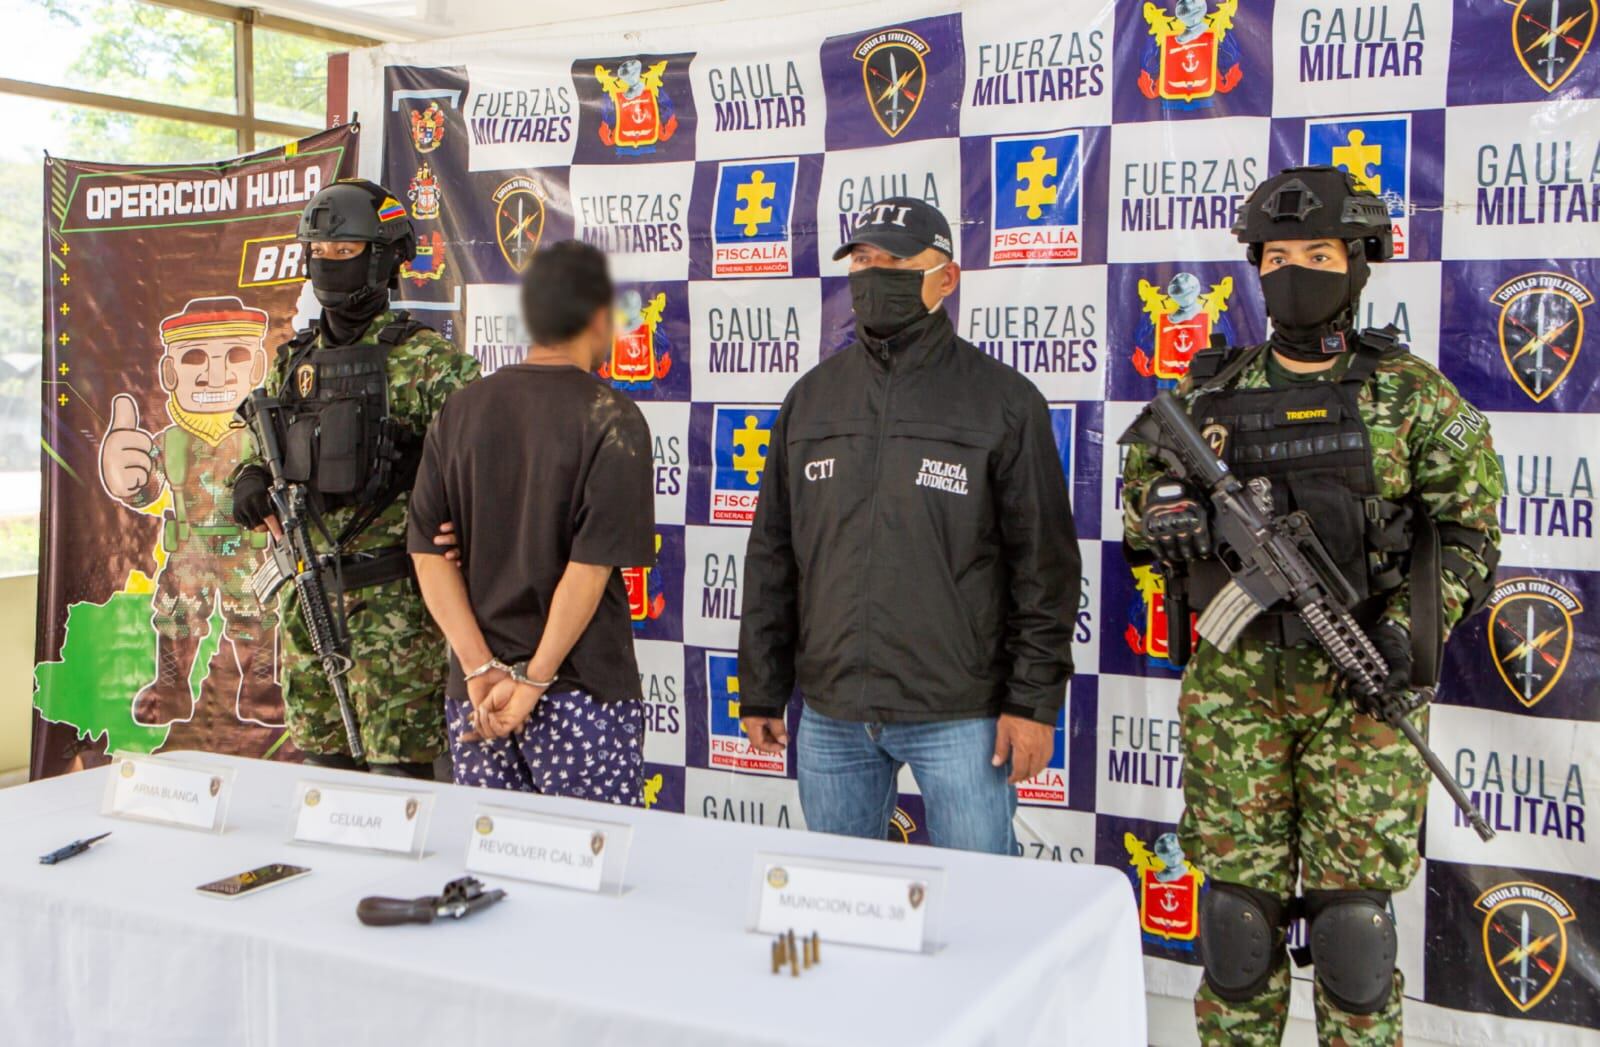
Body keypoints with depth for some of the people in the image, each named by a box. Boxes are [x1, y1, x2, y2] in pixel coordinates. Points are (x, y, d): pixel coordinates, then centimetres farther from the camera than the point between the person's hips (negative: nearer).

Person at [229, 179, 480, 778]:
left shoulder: (422, 358, -8)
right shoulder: (295, 359, 13)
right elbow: (258, 447, 23)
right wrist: (251, 480, 0)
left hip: (391, 597, -6)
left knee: (397, 763, -3)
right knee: (320, 762, 15)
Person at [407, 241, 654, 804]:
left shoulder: (460, 410, 6)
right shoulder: (611, 420, -8)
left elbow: (429, 552, 1)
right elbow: (591, 566, -16)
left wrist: (481, 669, -5)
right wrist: (533, 681, -13)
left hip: (474, 694, 5)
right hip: (584, 693, -5)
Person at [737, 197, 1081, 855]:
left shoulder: (1003, 400, -1)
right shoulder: (812, 398, 10)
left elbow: (1045, 562, -2)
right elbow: (771, 555, 12)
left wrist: (1035, 700, -8)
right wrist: (760, 691, 10)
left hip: (960, 716, -4)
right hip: (829, 714, 4)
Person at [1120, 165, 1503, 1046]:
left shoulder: (1409, 392, 2)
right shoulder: (1210, 393, 7)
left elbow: (1471, 522, 4)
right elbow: (1139, 485, 17)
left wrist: (1414, 626, -9)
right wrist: (1162, 511, -7)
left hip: (1364, 690, -1)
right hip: (1235, 687, 2)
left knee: (1354, 913, 2)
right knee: (1239, 901, 7)